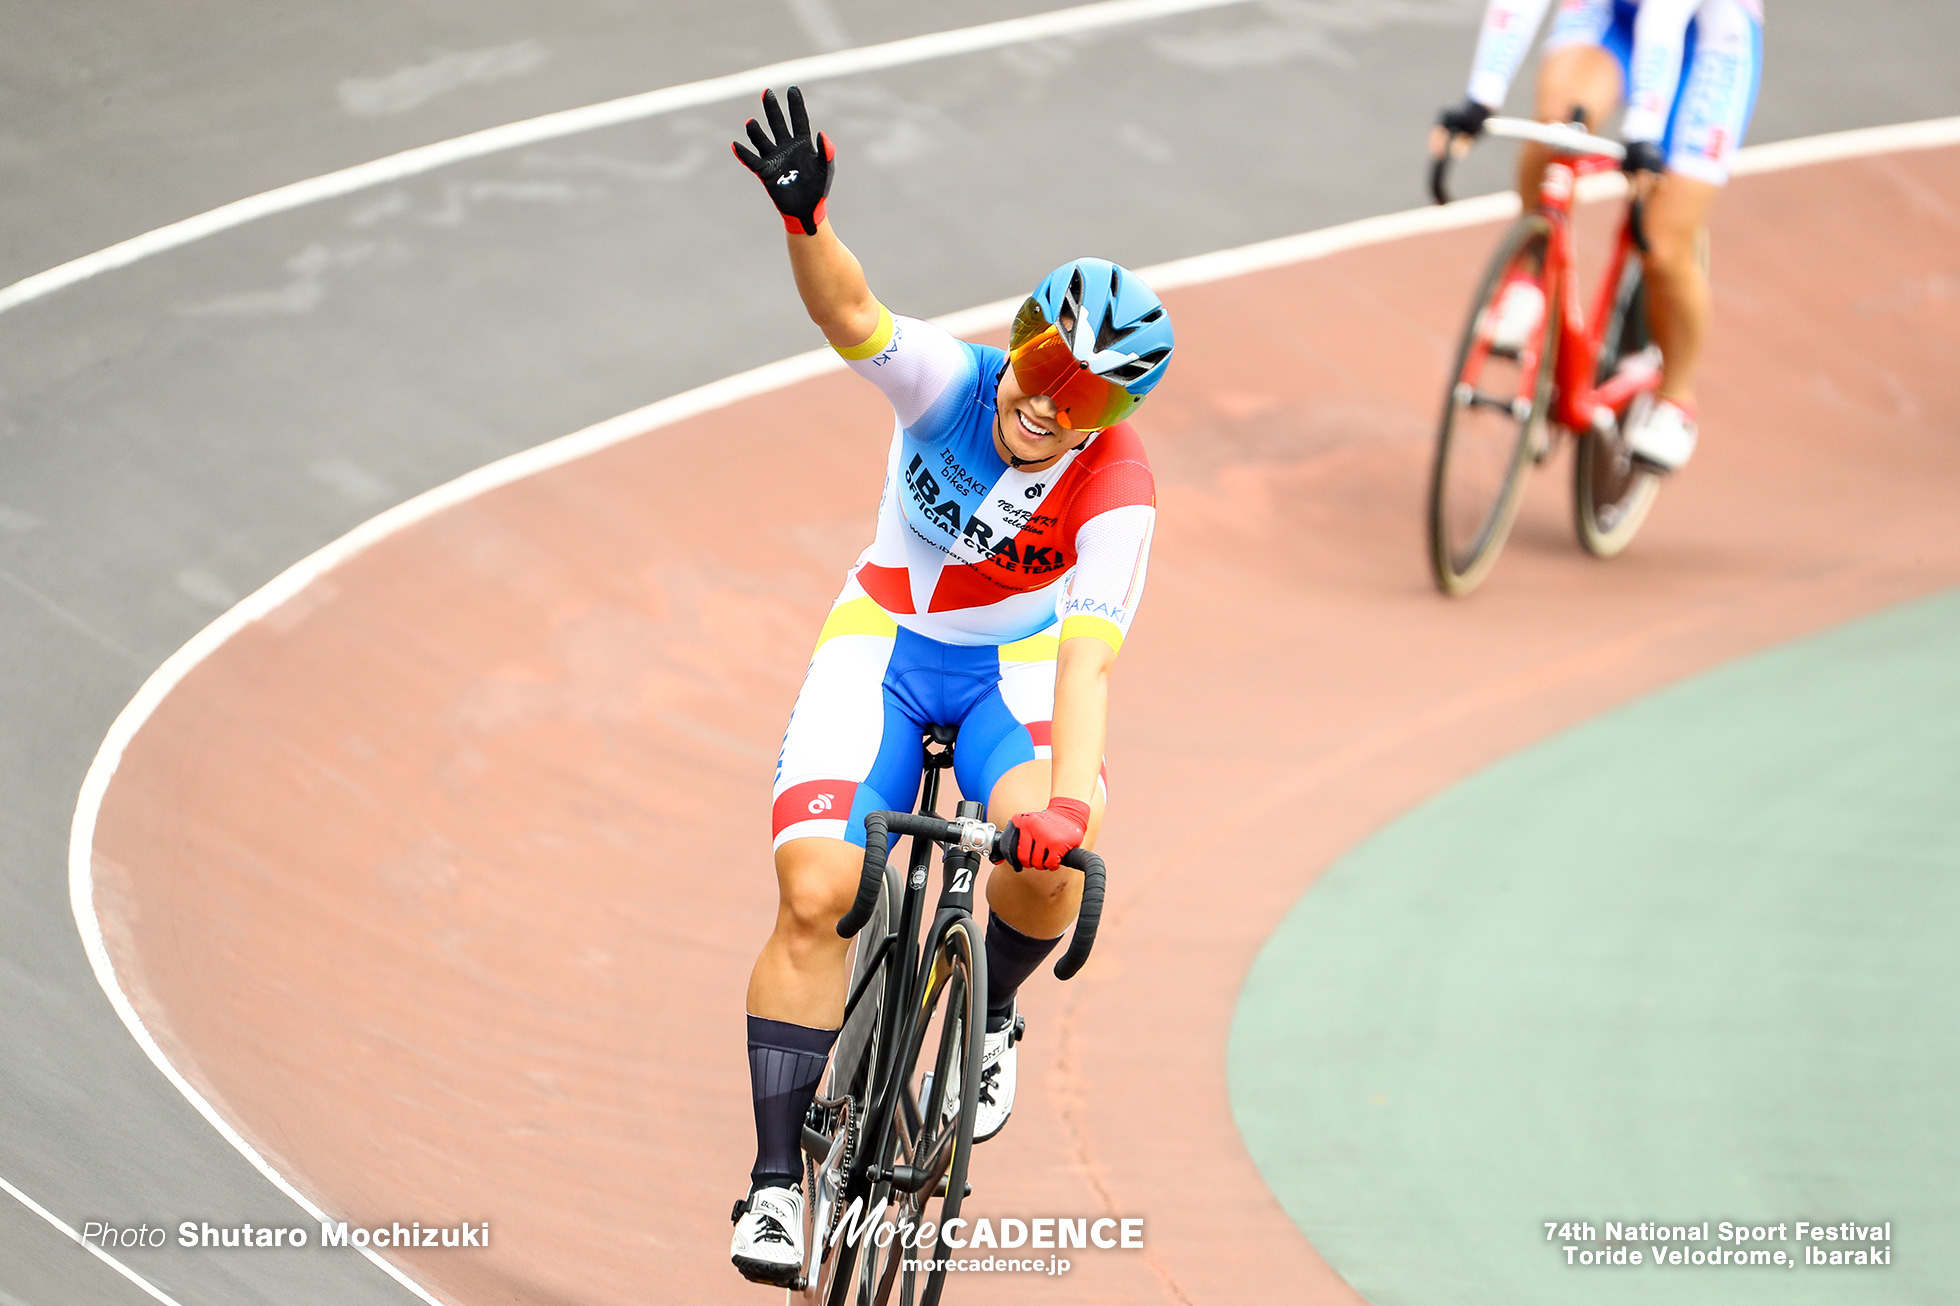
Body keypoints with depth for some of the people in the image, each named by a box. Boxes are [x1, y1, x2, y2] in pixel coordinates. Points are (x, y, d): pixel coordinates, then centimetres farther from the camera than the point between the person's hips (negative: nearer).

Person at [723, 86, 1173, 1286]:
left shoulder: (1117, 489, -25)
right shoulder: (949, 383, -23)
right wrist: (803, 220, -62)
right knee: (813, 894, -17)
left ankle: (990, 1019, 4)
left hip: (1018, 663, -1)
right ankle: (777, 1180, -9)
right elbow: (852, 316, -42)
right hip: (885, 639, 1)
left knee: (1045, 863, -30)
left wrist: (1071, 798, -50)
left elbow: (1086, 656, -35)